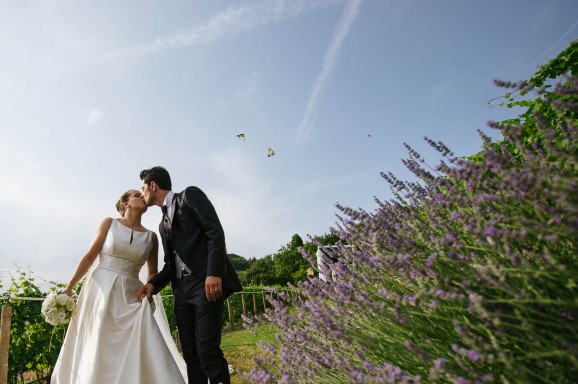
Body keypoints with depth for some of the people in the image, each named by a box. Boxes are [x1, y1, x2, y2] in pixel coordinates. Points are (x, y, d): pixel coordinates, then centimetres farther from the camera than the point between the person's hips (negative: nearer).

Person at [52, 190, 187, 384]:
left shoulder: (151, 236, 8)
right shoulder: (109, 223, 3)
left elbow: (153, 273, 12)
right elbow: (90, 257, 2)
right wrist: (70, 286, -1)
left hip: (130, 297, 2)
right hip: (100, 290, -2)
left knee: (144, 351, -7)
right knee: (96, 349, 2)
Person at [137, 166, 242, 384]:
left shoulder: (189, 195, 4)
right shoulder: (163, 224, 25)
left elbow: (215, 232, -9)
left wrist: (214, 273, -20)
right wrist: (153, 284, 5)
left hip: (207, 282, -7)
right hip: (181, 290, 8)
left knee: (207, 349, -13)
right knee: (190, 353, 5)